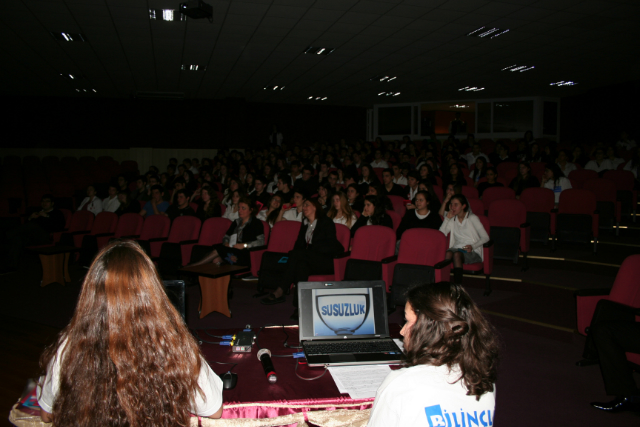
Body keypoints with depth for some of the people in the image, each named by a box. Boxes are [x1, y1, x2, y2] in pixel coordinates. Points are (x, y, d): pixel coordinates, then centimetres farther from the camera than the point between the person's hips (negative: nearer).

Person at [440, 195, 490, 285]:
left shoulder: (472, 218, 5)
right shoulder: (452, 220, 19)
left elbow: (485, 237, 0)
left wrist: (473, 246, -16)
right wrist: (447, 218, 3)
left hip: (473, 252, -3)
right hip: (457, 248, 3)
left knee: (457, 254, -37)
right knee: (448, 253, -34)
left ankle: (457, 286, -41)